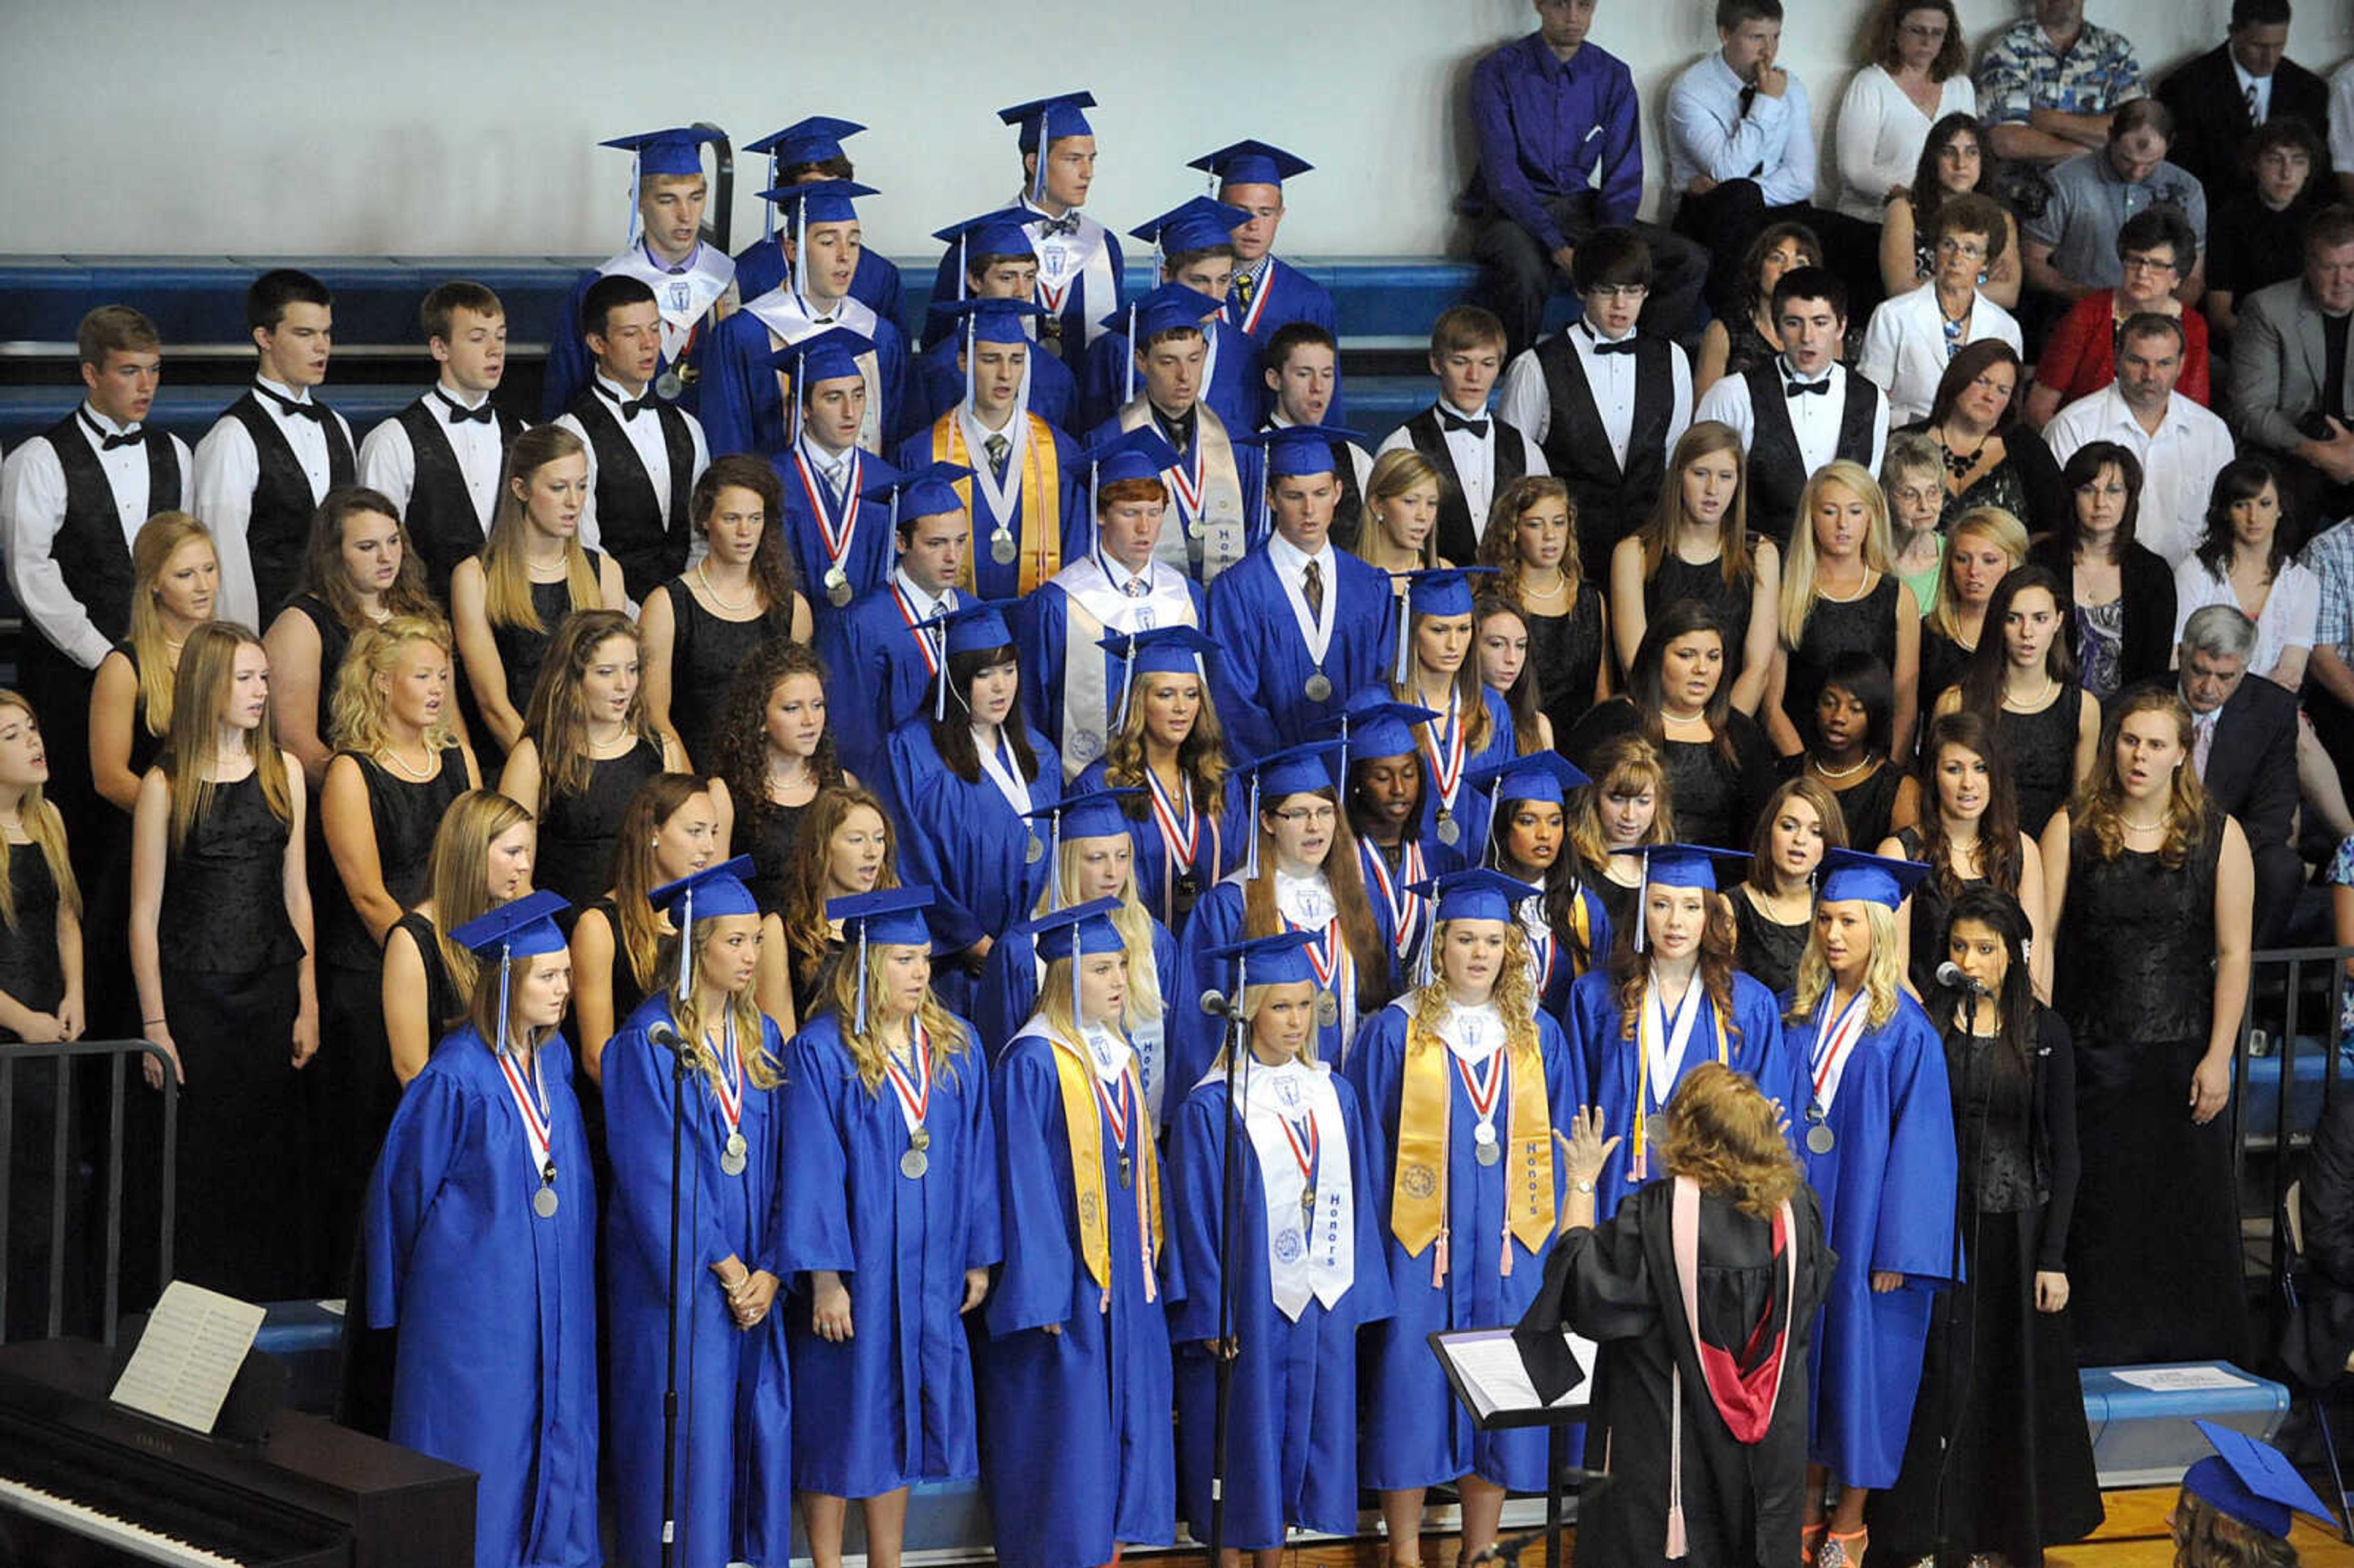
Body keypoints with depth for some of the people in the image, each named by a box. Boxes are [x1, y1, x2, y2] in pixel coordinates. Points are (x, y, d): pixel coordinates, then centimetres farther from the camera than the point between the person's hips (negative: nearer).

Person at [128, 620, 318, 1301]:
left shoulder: (283, 772, 8)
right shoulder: (167, 785, -4)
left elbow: (295, 893, 12)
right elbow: (144, 914, -4)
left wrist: (308, 1005, 7)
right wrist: (154, 1026, -8)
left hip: (273, 987, 3)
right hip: (194, 994, -3)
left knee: (271, 1161, 4)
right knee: (199, 1162, -1)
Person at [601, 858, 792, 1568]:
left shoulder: (762, 1038, 9)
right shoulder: (649, 1042, -8)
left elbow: (783, 1164, 7)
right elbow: (653, 1176, -12)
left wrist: (770, 1271, -4)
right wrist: (723, 1266, -12)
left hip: (753, 1277, 5)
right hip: (675, 1272, -5)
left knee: (759, 1429, 4)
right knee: (684, 1437, -4)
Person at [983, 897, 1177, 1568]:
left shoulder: (1121, 1059, 12)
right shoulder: (1033, 1063, -12)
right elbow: (1025, 1182, -15)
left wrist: (1153, 1262, 13)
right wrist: (1041, 1294, -18)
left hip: (1129, 1286, 8)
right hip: (1067, 1288, -8)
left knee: (1126, 1434, 9)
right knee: (1067, 1443, -3)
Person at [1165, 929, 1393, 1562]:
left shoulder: (1334, 1095, 8)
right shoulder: (1211, 1107, -8)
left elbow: (1358, 1200, 12)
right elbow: (1196, 1219, -9)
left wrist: (1361, 1295, 8)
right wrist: (1211, 1318, -13)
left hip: (1324, 1302, 5)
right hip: (1247, 1309, -5)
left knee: (1304, 1439, 9)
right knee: (1249, 1446, 1)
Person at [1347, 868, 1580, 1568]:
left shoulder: (1539, 1037, 8)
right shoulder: (1395, 1032, 0)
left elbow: (1559, 1144, 11)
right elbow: (1369, 1144, -1)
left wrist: (1558, 1243, 4)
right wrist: (1370, 1248, -7)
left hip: (1509, 1248, 2)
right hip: (1418, 1245, -2)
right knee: (1413, 1401, 0)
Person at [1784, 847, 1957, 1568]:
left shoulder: (1907, 1032, -10)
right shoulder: (1796, 1015, 4)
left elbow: (1917, 1142, -12)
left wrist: (1896, 1250, -15)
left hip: (1864, 1223, -5)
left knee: (1860, 1354, 3)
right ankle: (1808, 1506, 24)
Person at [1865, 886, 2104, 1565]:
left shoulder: (2044, 1033, -1)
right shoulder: (1924, 1026, -1)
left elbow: (2063, 1150, 0)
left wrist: (2053, 1257, -5)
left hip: (2015, 1229, 0)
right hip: (1938, 1228, 0)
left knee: (2014, 1384, 7)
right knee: (1940, 1380, 1)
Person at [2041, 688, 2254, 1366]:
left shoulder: (2219, 836, 1)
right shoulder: (2073, 828, 1)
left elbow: (2233, 954, 0)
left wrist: (2218, 1057, -7)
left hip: (2180, 1054, 0)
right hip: (2090, 1053, 0)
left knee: (2186, 1214, 3)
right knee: (2095, 1212, 3)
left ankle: (2187, 1356, 13)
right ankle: (2093, 1355, 11)